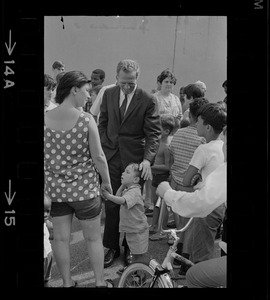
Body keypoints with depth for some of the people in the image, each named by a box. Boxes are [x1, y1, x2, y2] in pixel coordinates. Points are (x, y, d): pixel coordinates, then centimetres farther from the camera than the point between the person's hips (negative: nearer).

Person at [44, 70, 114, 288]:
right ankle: (100, 282, 29)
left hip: (56, 188, 3)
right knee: (93, 238, 14)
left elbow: (47, 157, 1)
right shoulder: (86, 120, -16)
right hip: (85, 188, -3)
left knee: (61, 239, 14)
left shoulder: (46, 119, -5)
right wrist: (107, 181, 3)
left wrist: (49, 186, 13)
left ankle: (67, 283, 29)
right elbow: (98, 157, -12)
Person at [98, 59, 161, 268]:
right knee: (111, 205, 7)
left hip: (134, 159, -2)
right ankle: (112, 247, 23)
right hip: (110, 156, 3)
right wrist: (102, 148, 3)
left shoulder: (147, 100, -8)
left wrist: (148, 159, -22)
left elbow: (154, 133, -9)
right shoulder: (109, 94, 4)